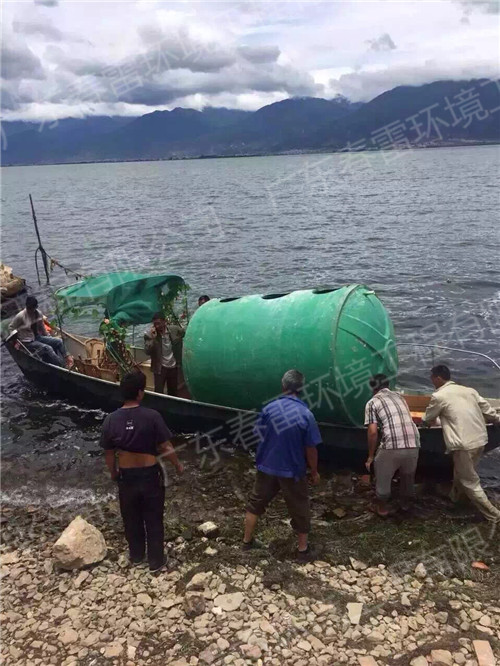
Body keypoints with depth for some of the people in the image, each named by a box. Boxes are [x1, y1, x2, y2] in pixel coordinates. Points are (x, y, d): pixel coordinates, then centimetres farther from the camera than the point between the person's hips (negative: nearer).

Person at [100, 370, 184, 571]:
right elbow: (165, 447, -13)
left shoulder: (111, 420, -12)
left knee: (131, 519, 22)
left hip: (126, 476, 2)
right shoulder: (152, 416, -20)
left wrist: (113, 473, 16)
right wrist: (178, 465, 5)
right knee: (153, 519, 15)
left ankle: (136, 555, 40)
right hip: (150, 474, -2)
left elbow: (109, 453, -2)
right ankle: (156, 560, 27)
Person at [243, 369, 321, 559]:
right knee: (299, 508, 16)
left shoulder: (269, 408, -11)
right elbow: (311, 448, -12)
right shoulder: (306, 414, -17)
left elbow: (259, 434, 1)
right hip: (293, 470, -2)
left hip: (266, 466, 2)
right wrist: (314, 471, 3)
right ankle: (302, 547, 29)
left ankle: (247, 540, 32)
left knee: (256, 502, 21)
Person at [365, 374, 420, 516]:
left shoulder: (372, 402, 4)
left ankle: (383, 507, 32)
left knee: (383, 478, 19)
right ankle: (405, 503, 45)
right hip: (413, 443, 5)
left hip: (392, 446, -5)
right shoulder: (400, 397, 21)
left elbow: (373, 432, -5)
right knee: (408, 476, 28)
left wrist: (370, 456, 4)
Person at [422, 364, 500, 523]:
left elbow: (427, 420, 6)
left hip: (465, 444, -7)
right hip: (480, 439, 7)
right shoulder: (468, 390, 10)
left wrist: (422, 422, 28)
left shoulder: (439, 396, -7)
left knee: (470, 482, 7)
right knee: (462, 472, 28)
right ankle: (454, 496, 48)